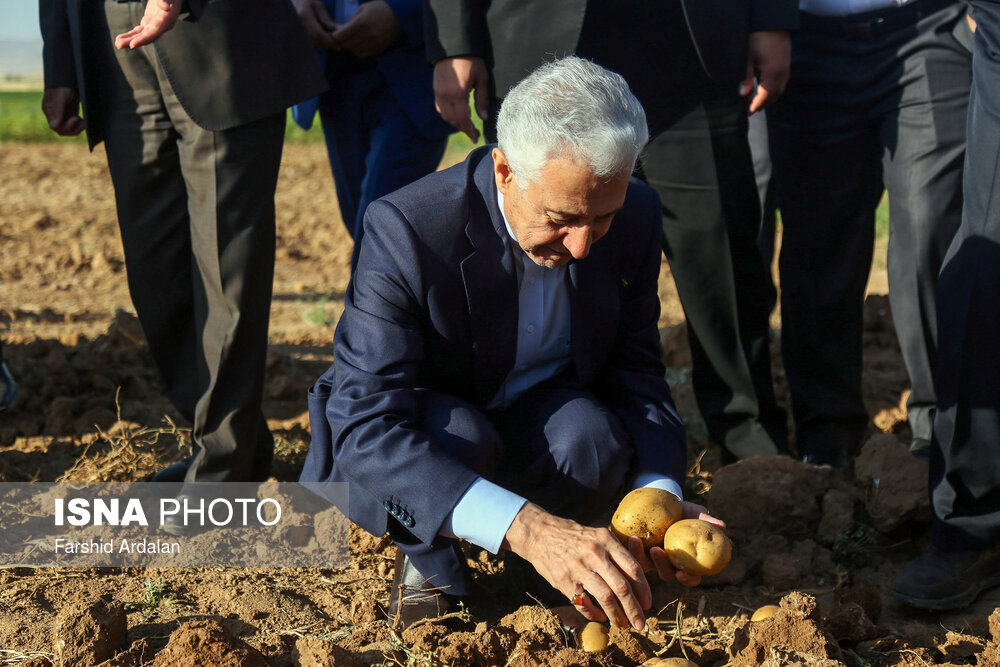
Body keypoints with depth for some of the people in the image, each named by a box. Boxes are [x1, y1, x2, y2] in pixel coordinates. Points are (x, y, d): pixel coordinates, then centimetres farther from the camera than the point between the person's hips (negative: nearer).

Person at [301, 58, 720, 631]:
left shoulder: (636, 217, -17)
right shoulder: (408, 230, -33)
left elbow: (636, 373, -7)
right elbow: (365, 430, -41)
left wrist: (659, 495, -29)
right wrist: (527, 527, -54)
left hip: (543, 417, 3)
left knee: (591, 434, -31)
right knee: (456, 434, -37)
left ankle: (550, 582, 1)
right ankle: (428, 562, -2)